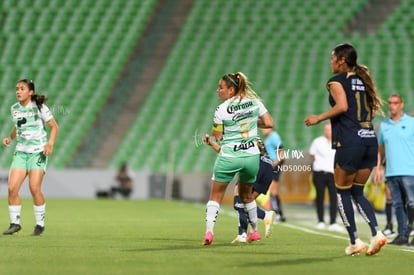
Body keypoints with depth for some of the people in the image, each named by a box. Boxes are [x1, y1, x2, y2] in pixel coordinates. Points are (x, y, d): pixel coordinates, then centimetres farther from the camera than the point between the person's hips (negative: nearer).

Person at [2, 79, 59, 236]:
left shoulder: (39, 107, -7)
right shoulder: (15, 108, 8)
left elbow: (54, 126, -3)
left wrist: (50, 143, -18)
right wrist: (10, 138, 6)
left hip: (38, 152, -5)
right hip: (21, 152, 5)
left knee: (34, 188, -14)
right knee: (12, 188, -8)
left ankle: (40, 223, 3)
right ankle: (15, 223, 6)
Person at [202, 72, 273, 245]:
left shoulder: (222, 110, -9)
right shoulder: (255, 102, 1)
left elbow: (218, 137, -6)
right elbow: (269, 123, 2)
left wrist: (208, 137, 15)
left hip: (229, 156, -4)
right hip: (252, 155, 4)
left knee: (215, 196, 4)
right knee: (246, 195, 25)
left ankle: (209, 231, -13)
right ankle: (254, 231, 33)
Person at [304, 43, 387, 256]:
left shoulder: (337, 81, -3)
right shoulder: (362, 80, 17)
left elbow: (342, 106, -18)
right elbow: (375, 109, 14)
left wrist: (319, 118, -7)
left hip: (349, 141, -7)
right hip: (370, 139, 7)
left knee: (343, 192, 8)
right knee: (358, 192, 15)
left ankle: (354, 242, 6)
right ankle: (376, 233, -6)